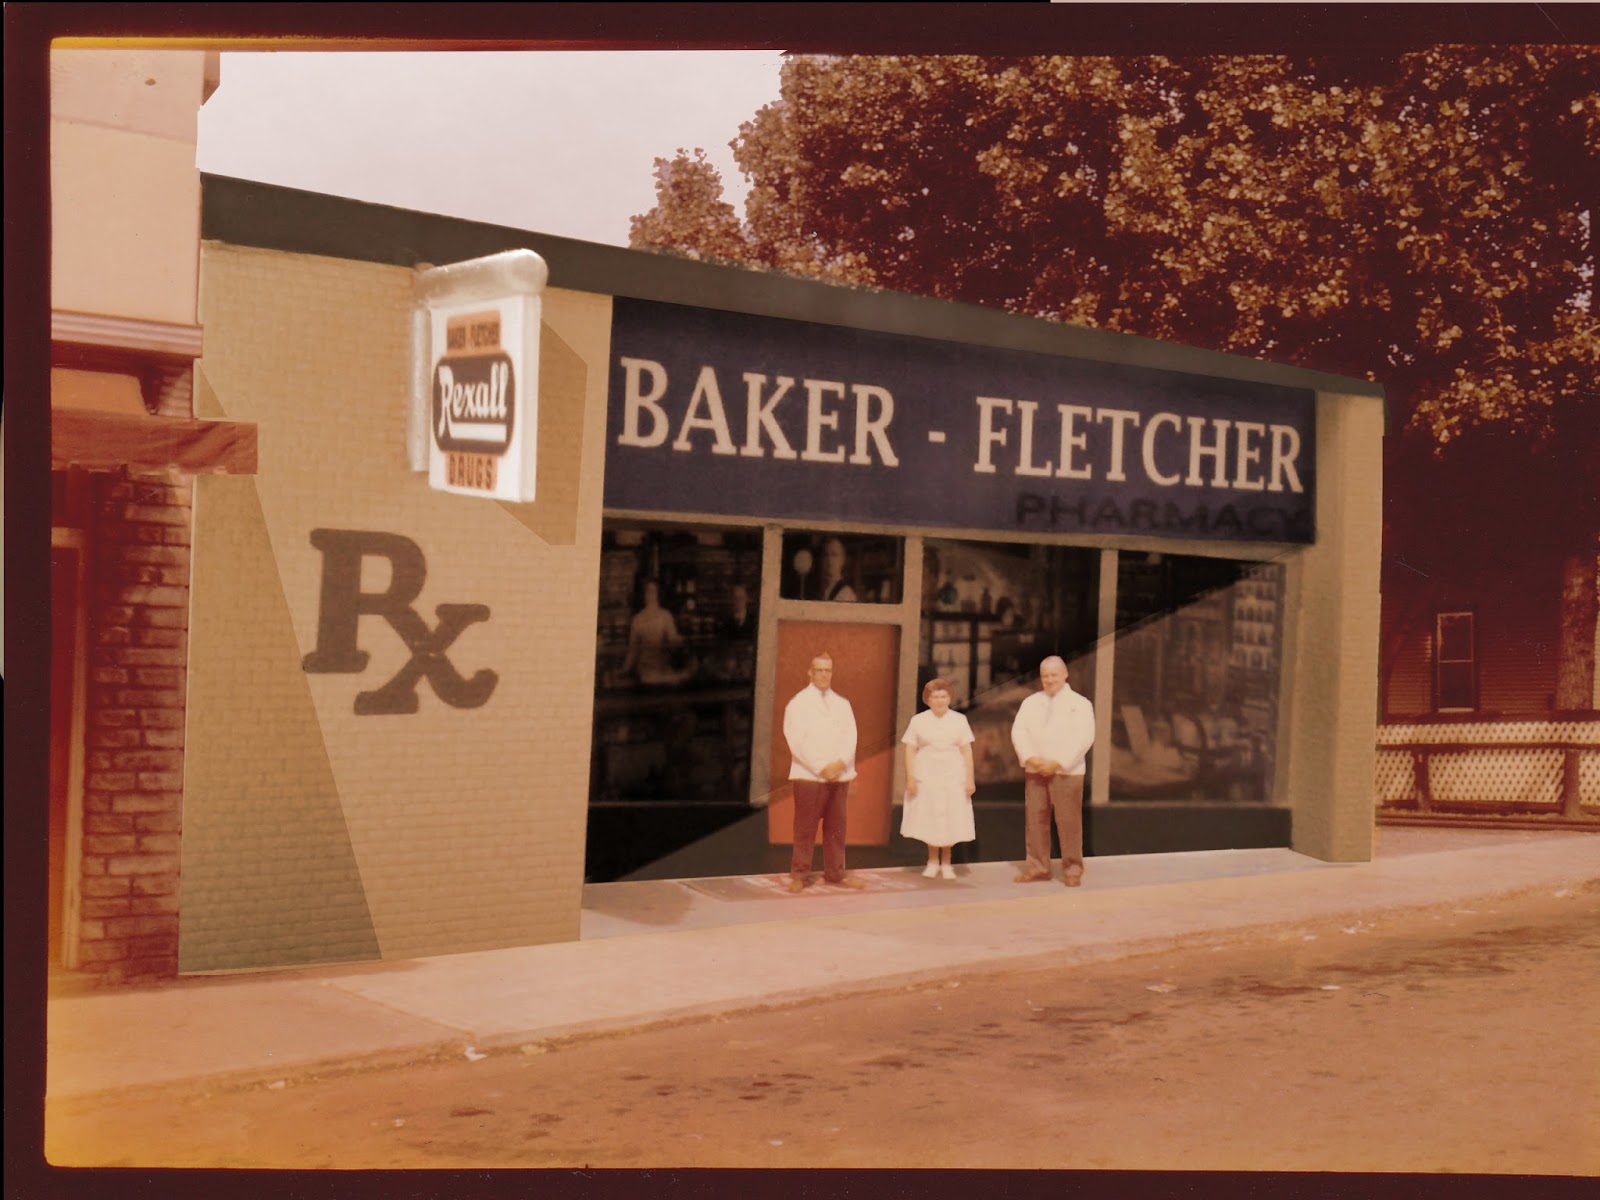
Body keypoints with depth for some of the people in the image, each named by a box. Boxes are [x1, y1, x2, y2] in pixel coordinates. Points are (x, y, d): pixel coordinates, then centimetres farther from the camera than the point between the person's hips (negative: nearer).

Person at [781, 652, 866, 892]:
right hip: (808, 776, -4)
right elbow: (797, 741, -8)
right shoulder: (798, 703, 0)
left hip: (839, 775, 4)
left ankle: (835, 873, 13)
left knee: (836, 826, 6)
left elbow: (850, 737, 5)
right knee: (805, 828, -2)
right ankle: (799, 875, 3)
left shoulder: (842, 704, 13)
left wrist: (841, 763, -13)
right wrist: (821, 768, -15)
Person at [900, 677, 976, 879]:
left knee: (950, 820, 2)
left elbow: (967, 751, 3)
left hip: (952, 778, 1)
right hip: (926, 778, -1)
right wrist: (910, 777, -8)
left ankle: (946, 862, 14)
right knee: (929, 819, 1)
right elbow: (910, 750, 0)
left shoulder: (959, 720, 5)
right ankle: (933, 861, 15)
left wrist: (970, 779, -3)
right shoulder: (918, 721, 2)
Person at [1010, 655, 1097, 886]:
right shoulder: (1031, 702, 13)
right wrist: (1030, 758, -13)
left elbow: (1084, 737, -9)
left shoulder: (1080, 704, 1)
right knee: (1035, 818, 3)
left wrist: (1058, 762, -16)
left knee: (1068, 820, -4)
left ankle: (1072, 868, 5)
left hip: (1067, 772, -4)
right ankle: (1037, 865, 11)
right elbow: (1018, 731, 4)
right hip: (1035, 770, 4)